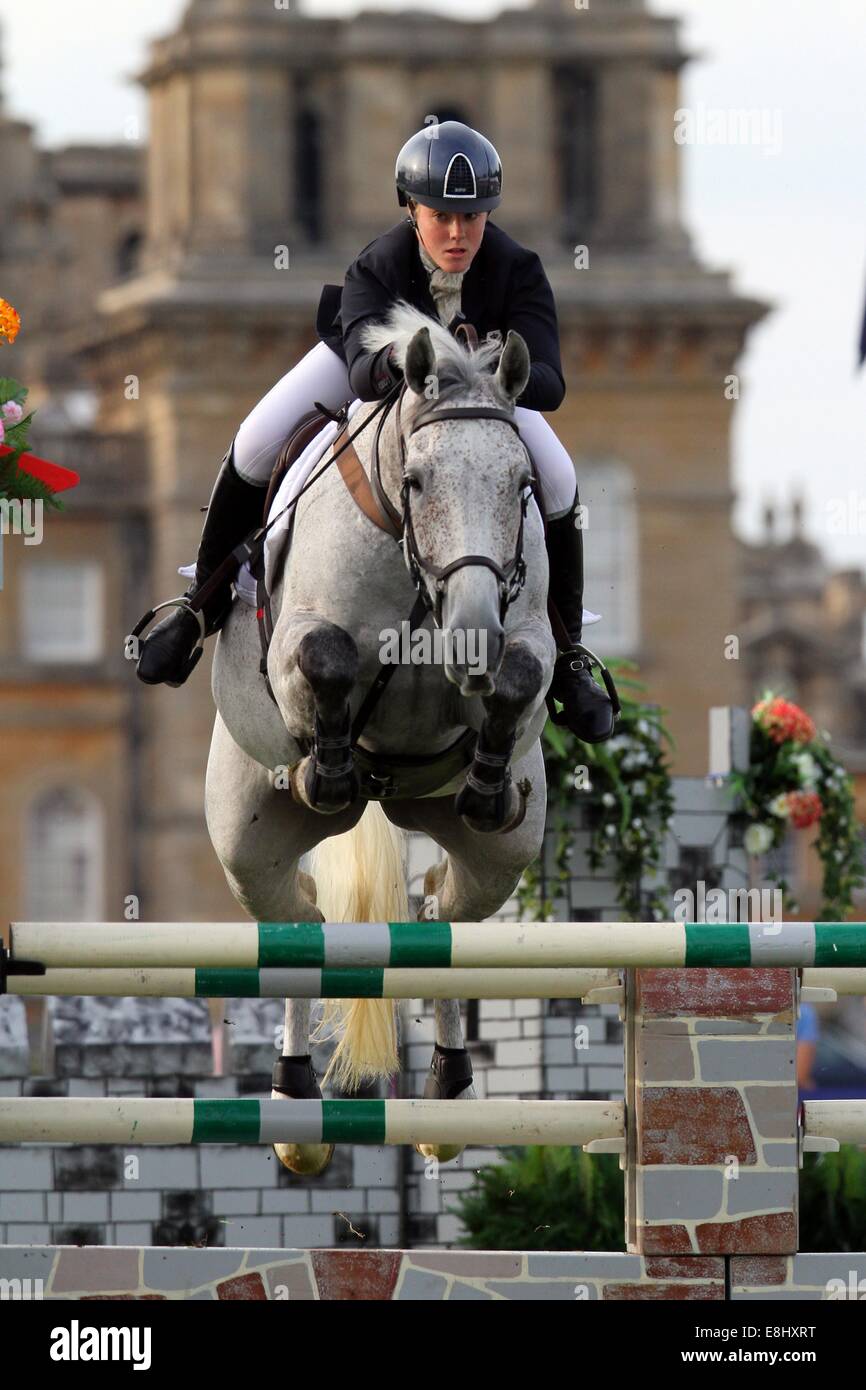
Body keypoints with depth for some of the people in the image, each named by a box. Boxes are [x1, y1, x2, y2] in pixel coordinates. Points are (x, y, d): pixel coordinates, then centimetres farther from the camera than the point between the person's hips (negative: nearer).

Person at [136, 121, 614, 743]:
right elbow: (363, 371, -51)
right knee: (256, 442, -18)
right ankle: (205, 600, 6)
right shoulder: (375, 269, -37)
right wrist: (395, 360, -75)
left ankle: (567, 653, 2)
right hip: (372, 345, -1)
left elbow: (548, 385, -45)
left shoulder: (517, 270, -36)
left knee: (558, 480, -18)